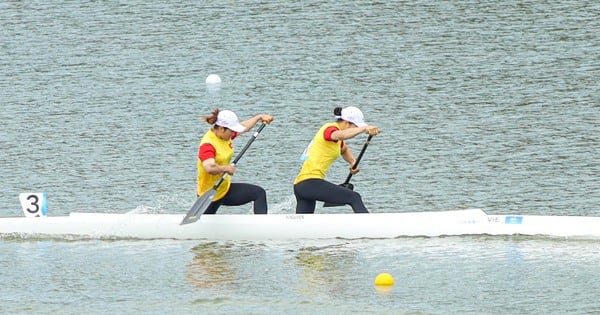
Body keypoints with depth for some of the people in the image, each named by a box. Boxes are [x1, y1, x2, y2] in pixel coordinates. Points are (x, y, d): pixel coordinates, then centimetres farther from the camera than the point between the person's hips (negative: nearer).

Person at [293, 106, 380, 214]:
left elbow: (344, 150, 40)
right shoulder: (330, 129, -7)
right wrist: (364, 128, -44)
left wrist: (353, 162, 19)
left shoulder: (332, 129, 21)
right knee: (354, 198, -16)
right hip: (311, 182, -11)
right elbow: (341, 135, -33)